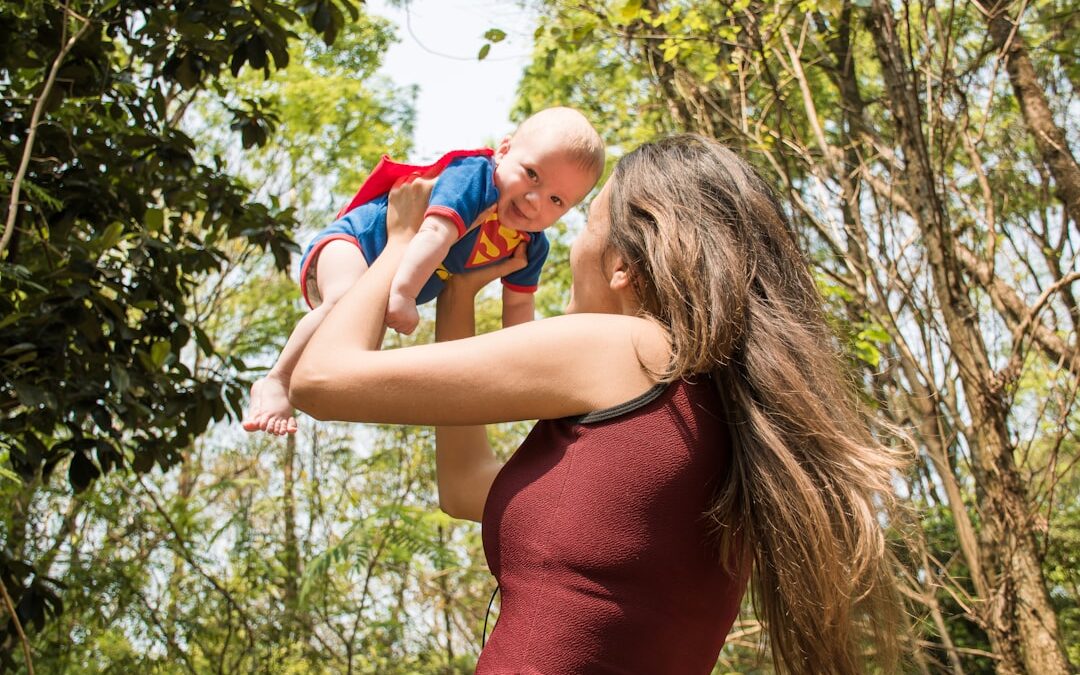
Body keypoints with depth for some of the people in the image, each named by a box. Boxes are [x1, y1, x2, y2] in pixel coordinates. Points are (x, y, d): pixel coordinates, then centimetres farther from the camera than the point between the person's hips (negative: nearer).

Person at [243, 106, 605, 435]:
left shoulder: (530, 247, -7)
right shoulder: (474, 177, -30)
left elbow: (517, 305, 3)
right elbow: (435, 233, -44)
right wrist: (403, 293, -55)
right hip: (350, 243, -9)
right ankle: (275, 382, -31)